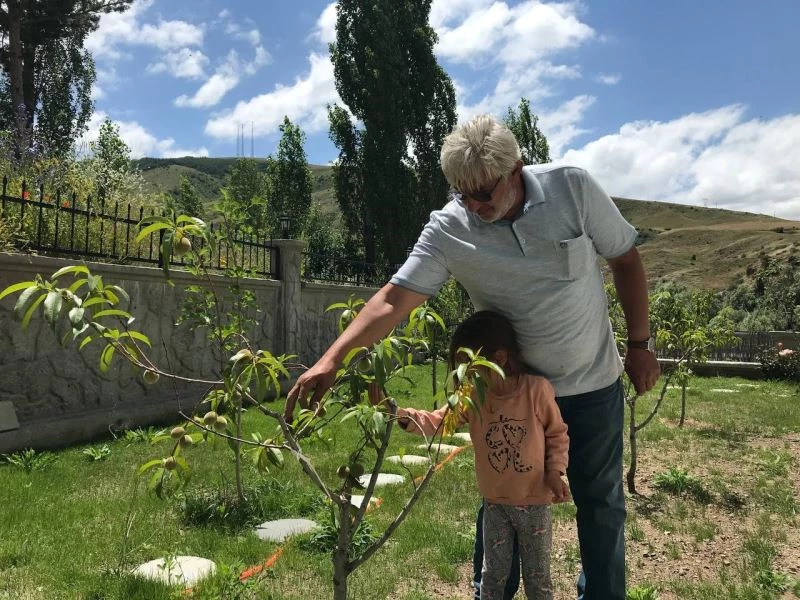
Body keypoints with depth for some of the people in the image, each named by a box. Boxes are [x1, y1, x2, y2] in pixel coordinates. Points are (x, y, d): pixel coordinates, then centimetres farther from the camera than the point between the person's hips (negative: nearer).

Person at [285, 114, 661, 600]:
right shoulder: (448, 228, -16)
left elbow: (626, 259, -4)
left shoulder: (573, 187, -15)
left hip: (594, 383, 1)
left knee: (600, 501, 16)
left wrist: (640, 344, -2)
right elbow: (394, 300, -22)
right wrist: (331, 360, -33)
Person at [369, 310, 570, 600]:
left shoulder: (536, 389, -20)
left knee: (537, 574, 16)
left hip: (534, 502, -3)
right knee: (493, 573, 17)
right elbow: (436, 421, -9)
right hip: (494, 502, 3)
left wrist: (555, 472, -17)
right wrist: (398, 413, -23)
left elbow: (557, 434, -7)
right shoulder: (471, 395, -9)